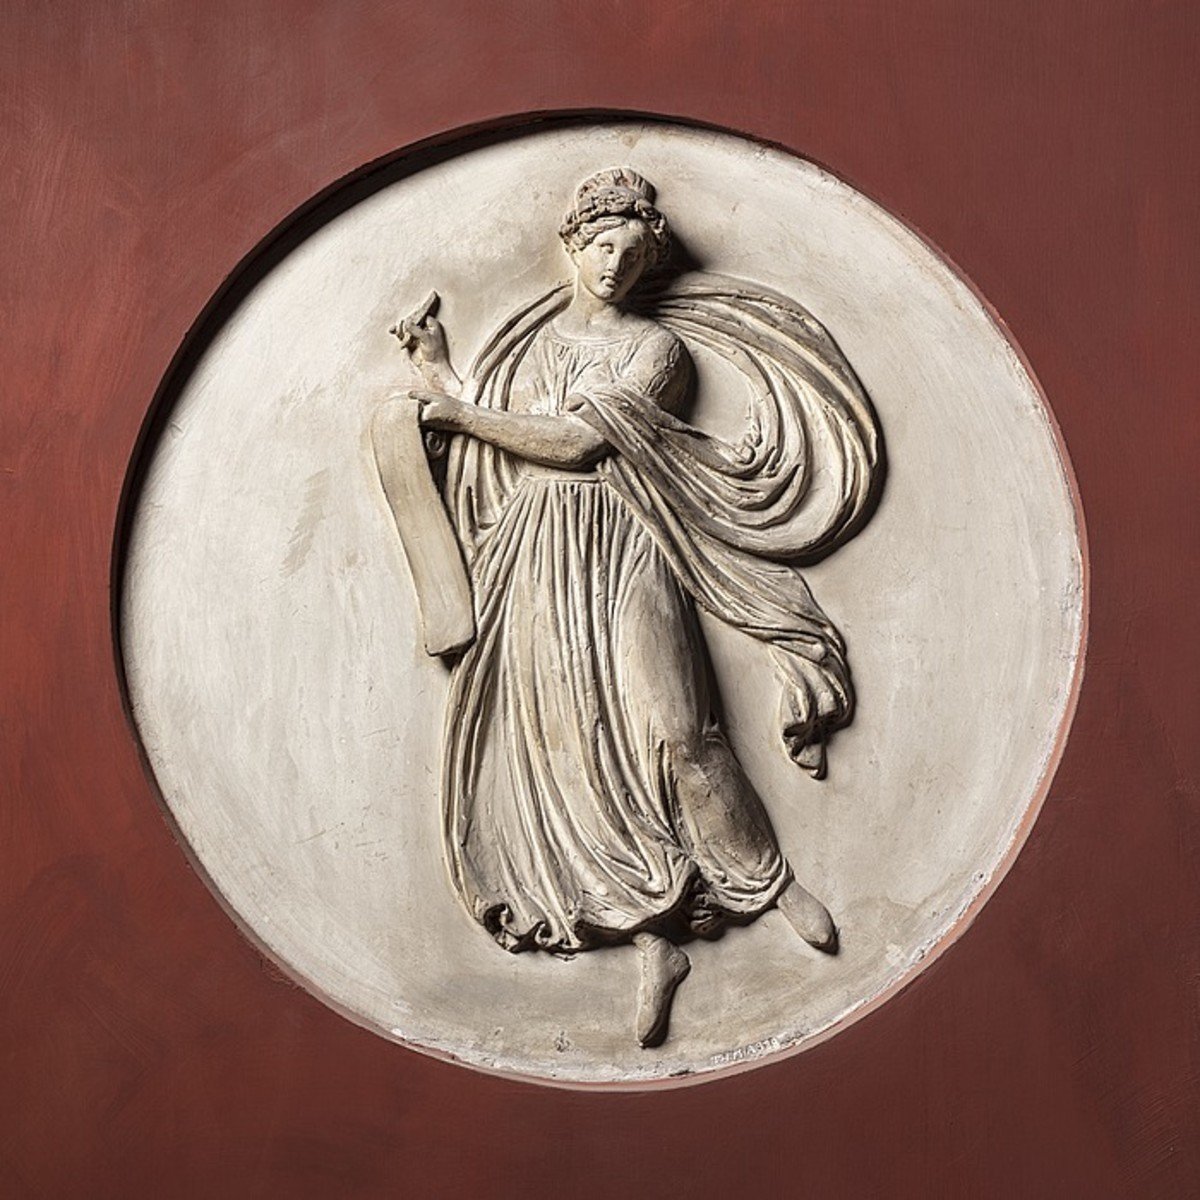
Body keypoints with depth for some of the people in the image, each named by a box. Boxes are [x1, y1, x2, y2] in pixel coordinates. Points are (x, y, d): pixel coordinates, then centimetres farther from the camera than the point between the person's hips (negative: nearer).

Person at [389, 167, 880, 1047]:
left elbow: (575, 441, -7)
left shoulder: (654, 345, 7)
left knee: (672, 729, -16)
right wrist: (440, 370, 12)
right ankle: (657, 940, -3)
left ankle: (772, 880, 2)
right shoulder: (527, 339, 22)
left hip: (623, 552, -3)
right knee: (579, 746, -7)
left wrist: (461, 411, -1)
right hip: (539, 560, 3)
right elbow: (489, 441, 18)